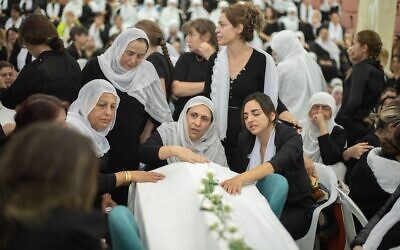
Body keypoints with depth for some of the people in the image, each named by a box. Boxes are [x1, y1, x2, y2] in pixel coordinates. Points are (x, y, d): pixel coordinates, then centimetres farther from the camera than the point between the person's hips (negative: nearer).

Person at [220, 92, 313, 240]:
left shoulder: (291, 137, -15)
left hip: (294, 208, -5)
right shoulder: (244, 138, 3)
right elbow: (237, 171, 5)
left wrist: (241, 178, -53)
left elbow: (276, 164, -35)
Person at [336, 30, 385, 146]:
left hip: (353, 127, -8)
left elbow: (354, 101, -23)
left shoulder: (361, 68, -13)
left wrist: (337, 122, -17)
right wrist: (354, 62, 19)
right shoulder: (378, 71, 10)